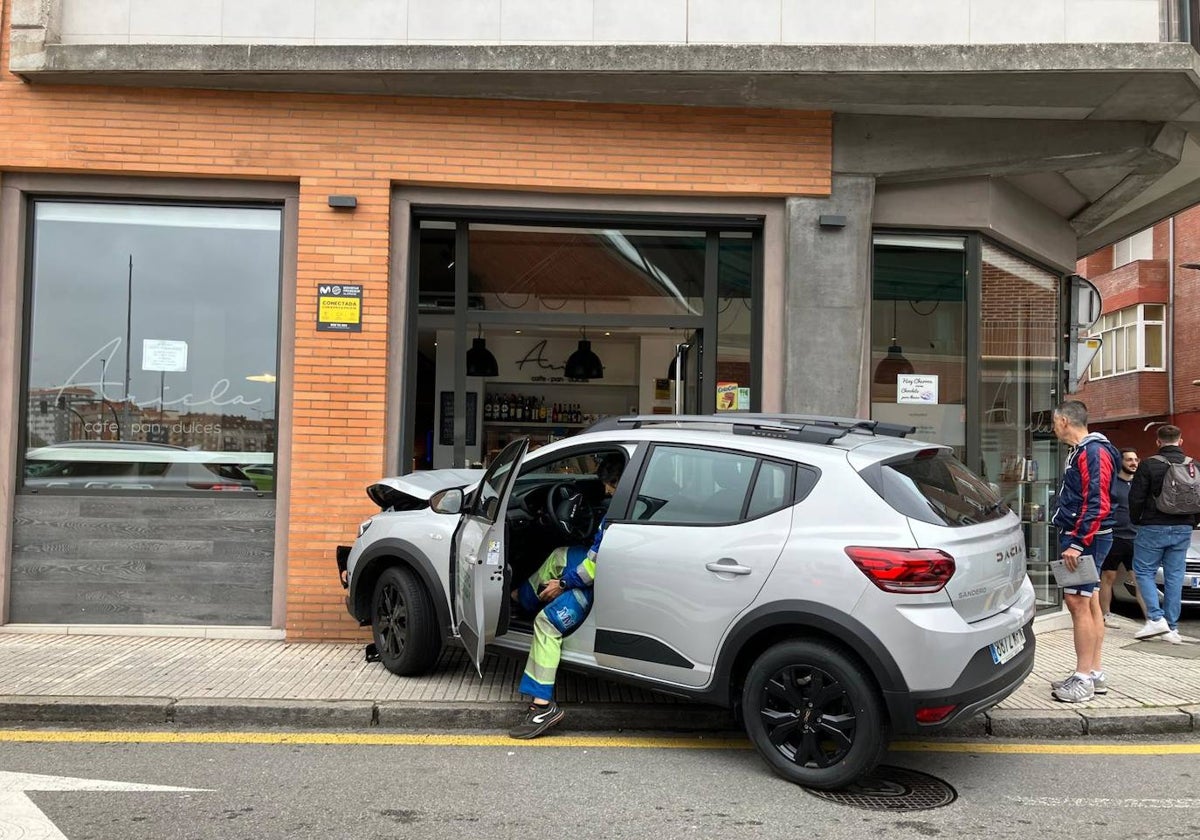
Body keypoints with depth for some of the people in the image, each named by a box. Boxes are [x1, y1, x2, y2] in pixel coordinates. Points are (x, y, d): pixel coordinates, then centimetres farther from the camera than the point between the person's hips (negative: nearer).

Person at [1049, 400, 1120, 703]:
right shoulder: (1081, 451, 17)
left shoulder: (1093, 452, -15)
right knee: (1089, 602, 13)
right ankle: (1095, 673, 20)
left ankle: (1083, 679, -6)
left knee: (1078, 601, -10)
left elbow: (1097, 504, -23)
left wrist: (1077, 544, -25)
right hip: (1083, 538, 11)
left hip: (1085, 538, -11)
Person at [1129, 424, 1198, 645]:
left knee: (1144, 571, 5)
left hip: (1154, 528, -5)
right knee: (1175, 576, 7)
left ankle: (1156, 618, -7)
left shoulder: (1149, 465, -11)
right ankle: (1171, 626, 9)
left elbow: (1136, 498, -10)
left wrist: (1136, 521, 7)